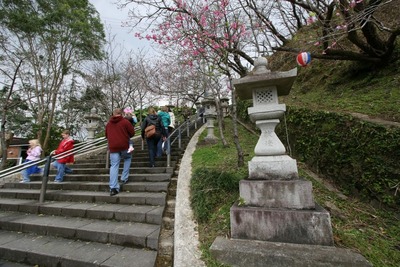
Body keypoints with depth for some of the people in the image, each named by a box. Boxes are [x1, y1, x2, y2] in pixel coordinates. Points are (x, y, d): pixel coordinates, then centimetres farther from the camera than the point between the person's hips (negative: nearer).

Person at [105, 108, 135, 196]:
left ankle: (113, 187, -3)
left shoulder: (108, 123, 12)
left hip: (113, 147, 3)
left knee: (114, 166, 2)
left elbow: (106, 135, 23)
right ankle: (124, 178, 17)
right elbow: (132, 133, -1)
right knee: (127, 159, 23)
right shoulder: (125, 122, -2)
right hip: (124, 145, -3)